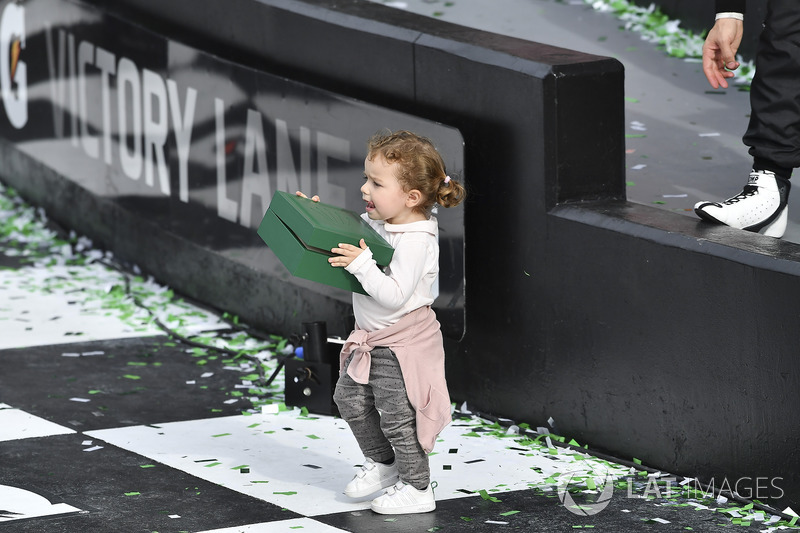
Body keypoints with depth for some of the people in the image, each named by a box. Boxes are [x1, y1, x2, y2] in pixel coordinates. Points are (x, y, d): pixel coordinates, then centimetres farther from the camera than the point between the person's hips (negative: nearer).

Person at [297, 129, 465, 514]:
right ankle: (381, 462, 35)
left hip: (404, 344, -9)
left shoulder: (415, 241, -27)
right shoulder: (376, 222, -1)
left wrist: (361, 265, -35)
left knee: (396, 415, -2)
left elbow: (395, 295, -32)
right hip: (372, 338, 9)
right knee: (350, 397, 16)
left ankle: (416, 489, 13)